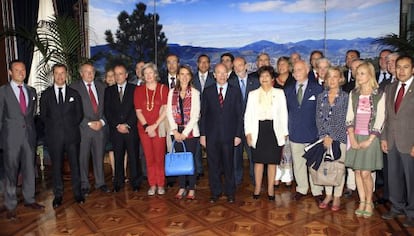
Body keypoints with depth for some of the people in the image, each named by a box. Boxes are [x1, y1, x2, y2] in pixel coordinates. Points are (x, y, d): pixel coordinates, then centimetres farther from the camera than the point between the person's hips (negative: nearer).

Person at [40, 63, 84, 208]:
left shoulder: (74, 94, 9)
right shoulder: (46, 94, 8)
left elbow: (79, 114, 9)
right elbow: (43, 116, 8)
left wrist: (71, 126, 0)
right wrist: (53, 127, -1)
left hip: (72, 135, 0)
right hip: (54, 136, 0)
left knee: (75, 165, 5)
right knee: (56, 166, 6)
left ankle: (77, 193, 16)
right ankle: (58, 195, 17)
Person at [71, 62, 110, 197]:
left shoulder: (101, 86, 11)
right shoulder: (74, 88, -2)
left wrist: (102, 121, -5)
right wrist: (89, 123, -11)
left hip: (100, 126, 3)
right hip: (83, 128, -3)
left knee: (99, 156, 9)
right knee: (83, 158, 4)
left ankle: (100, 183, 21)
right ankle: (84, 185, 16)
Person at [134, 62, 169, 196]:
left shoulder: (163, 88, 1)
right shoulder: (139, 90, 8)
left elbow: (165, 110, -5)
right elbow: (138, 111, 4)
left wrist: (154, 125, -11)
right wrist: (146, 126, -8)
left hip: (159, 127, -2)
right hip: (144, 128, 2)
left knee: (159, 157, -1)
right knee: (149, 158, 5)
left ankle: (160, 184, 11)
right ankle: (152, 185, 15)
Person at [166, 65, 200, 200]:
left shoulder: (195, 93, -2)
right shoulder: (172, 92, 7)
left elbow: (195, 115, -7)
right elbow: (169, 113, 3)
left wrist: (185, 133, -11)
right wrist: (175, 131, -6)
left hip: (190, 131, -3)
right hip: (176, 132, 3)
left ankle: (192, 189, 14)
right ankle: (182, 188, 19)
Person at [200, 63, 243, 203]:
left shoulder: (235, 91, 4)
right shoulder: (207, 91, 6)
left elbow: (239, 115, 3)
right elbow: (203, 114, 5)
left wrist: (238, 135, -3)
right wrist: (202, 134, -1)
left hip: (228, 135, -1)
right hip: (212, 135, 1)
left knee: (228, 165, 7)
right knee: (213, 165, 7)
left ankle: (230, 193, 22)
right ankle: (215, 192, 22)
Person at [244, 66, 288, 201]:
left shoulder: (279, 93, 6)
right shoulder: (253, 94, 8)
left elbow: (283, 114, 4)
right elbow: (248, 115, 6)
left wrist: (284, 133, -1)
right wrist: (248, 132, -3)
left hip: (274, 130, 0)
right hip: (258, 130, 1)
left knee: (272, 161, 5)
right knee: (258, 161, 4)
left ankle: (271, 188, 17)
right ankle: (257, 187, 17)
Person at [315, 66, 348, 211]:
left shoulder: (345, 97, -2)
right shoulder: (321, 97, 8)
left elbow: (343, 120, -6)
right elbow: (319, 118, 5)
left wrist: (332, 137, -11)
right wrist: (324, 136, -6)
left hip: (340, 136, -3)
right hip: (324, 137, 3)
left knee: (339, 166, 1)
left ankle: (337, 197, 14)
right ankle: (328, 195, 20)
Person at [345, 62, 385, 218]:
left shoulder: (379, 95, -3)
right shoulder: (353, 94, 8)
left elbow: (380, 119, -7)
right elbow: (349, 117, 5)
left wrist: (369, 140, -12)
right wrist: (352, 138, -6)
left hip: (370, 138, -3)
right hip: (355, 137, 4)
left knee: (365, 173, -5)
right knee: (357, 172, 6)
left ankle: (369, 202, 15)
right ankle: (362, 202, 19)